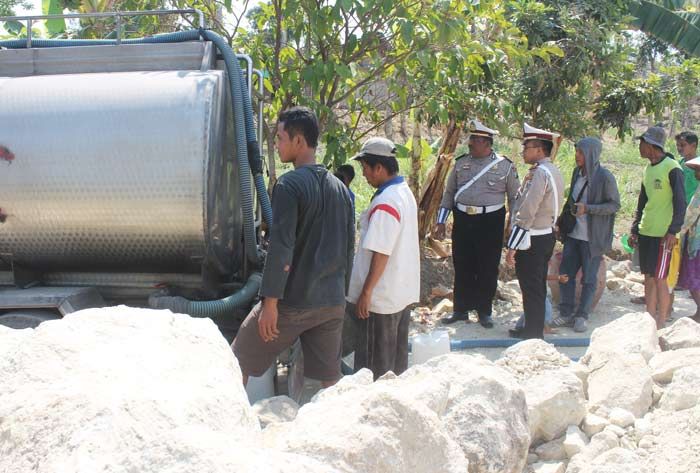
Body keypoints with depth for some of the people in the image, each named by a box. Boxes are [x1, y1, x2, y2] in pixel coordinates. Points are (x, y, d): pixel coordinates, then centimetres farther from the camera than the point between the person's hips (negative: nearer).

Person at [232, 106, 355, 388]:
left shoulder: (289, 185, -12)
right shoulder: (340, 188, 11)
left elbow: (281, 248, -18)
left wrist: (270, 302, -16)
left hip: (293, 301, -6)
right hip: (333, 303, 7)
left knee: (238, 362, 9)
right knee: (330, 378, 11)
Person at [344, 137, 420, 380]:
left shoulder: (385, 203, -23)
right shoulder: (405, 192, 7)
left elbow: (381, 253, -25)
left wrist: (366, 292, -18)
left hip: (381, 298, -9)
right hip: (403, 292, 9)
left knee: (375, 364, 4)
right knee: (397, 356, 19)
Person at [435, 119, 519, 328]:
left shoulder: (505, 166, -2)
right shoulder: (461, 163, 6)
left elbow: (514, 197, 4)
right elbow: (449, 193, 12)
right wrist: (441, 222, 8)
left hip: (491, 222, -2)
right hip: (463, 220, 3)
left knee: (488, 268, 5)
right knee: (462, 266, 8)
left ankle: (484, 311, 20)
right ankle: (461, 309, 22)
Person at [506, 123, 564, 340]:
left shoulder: (540, 173, -20)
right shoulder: (553, 171, 11)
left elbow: (527, 214, -23)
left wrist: (512, 247, -21)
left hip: (532, 240, -10)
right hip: (546, 235, 10)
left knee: (532, 291, 0)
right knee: (538, 289, 18)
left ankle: (533, 335, 8)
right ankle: (534, 330, 30)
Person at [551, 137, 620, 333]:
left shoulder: (605, 177, -13)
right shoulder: (577, 173, 7)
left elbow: (615, 205, -11)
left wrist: (587, 208, -21)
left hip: (593, 237, -6)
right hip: (573, 234, 6)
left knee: (589, 278, 5)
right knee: (565, 274, 6)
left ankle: (582, 316, 17)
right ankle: (566, 314, 17)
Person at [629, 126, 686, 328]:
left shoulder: (672, 168, -10)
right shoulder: (648, 169, 14)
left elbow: (680, 202, -12)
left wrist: (673, 231, -18)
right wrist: (635, 229, 16)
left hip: (663, 234, -8)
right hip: (646, 232, 8)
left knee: (659, 279, -4)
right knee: (648, 278, 10)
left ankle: (661, 323, 4)